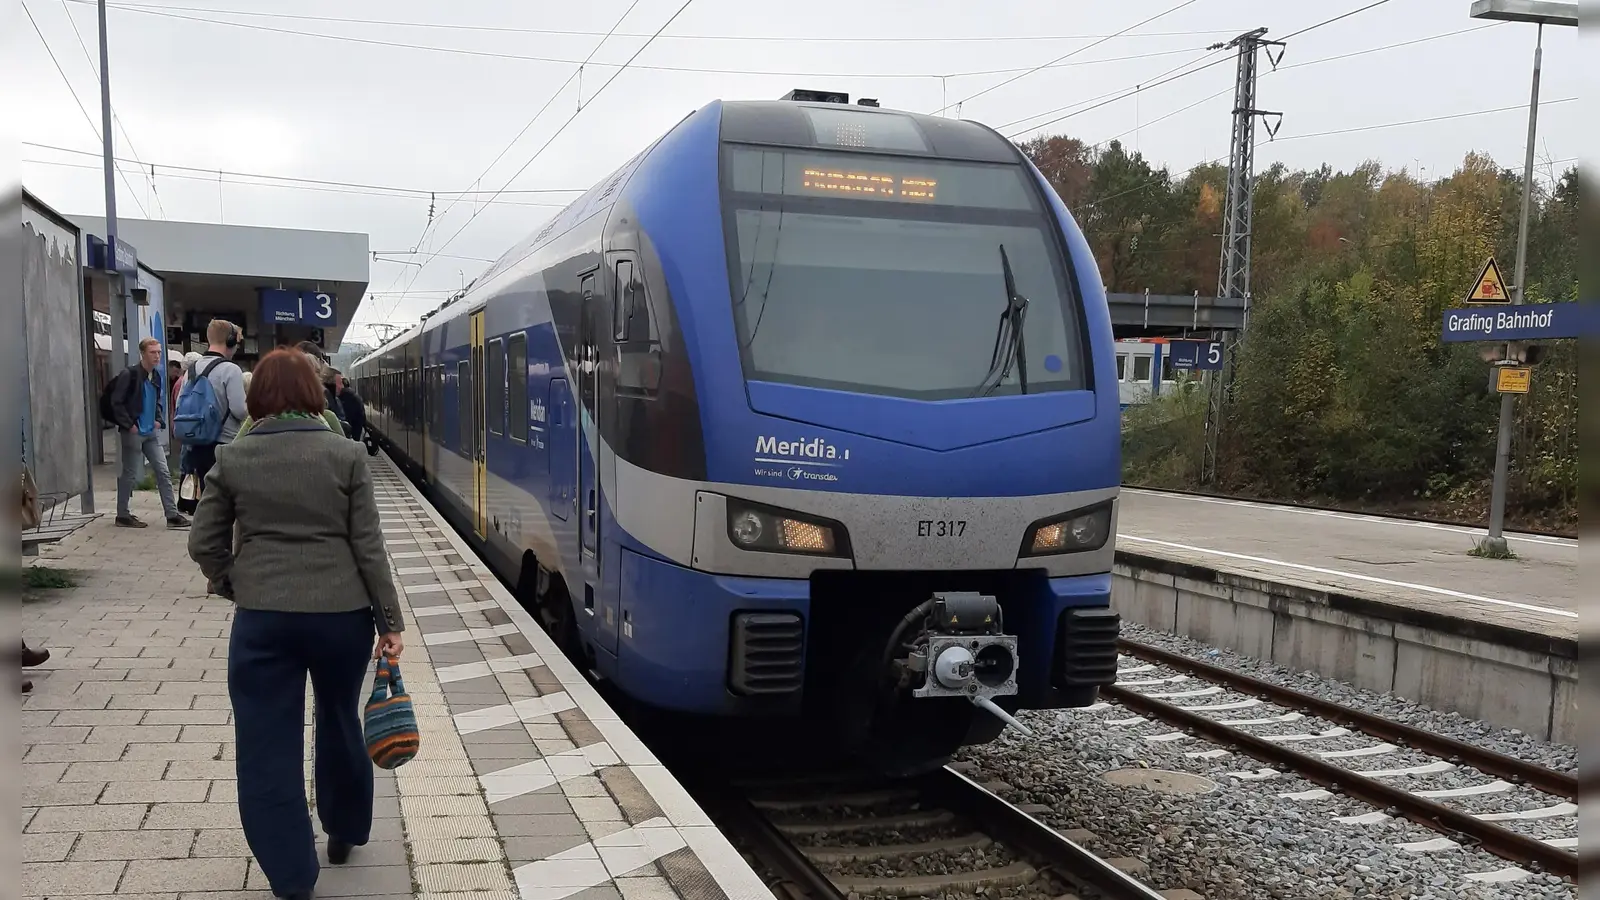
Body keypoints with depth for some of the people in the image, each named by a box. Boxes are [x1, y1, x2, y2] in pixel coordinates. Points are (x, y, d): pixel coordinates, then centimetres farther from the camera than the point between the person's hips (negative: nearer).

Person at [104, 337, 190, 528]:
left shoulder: (156, 376, 10)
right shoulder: (129, 374, -11)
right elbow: (116, 402, -13)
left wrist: (159, 420, 9)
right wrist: (129, 425, -16)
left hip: (152, 433, 7)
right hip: (133, 432, -7)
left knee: (163, 473, 3)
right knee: (129, 475, 3)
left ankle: (172, 515, 4)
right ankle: (122, 515, 15)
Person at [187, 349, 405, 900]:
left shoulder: (232, 458, 1)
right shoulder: (345, 454, -3)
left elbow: (204, 544, 4)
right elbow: (368, 545, -4)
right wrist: (389, 620, 1)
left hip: (262, 619, -1)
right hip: (342, 613, 1)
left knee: (268, 747, 7)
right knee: (339, 722, 22)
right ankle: (344, 834, 39)